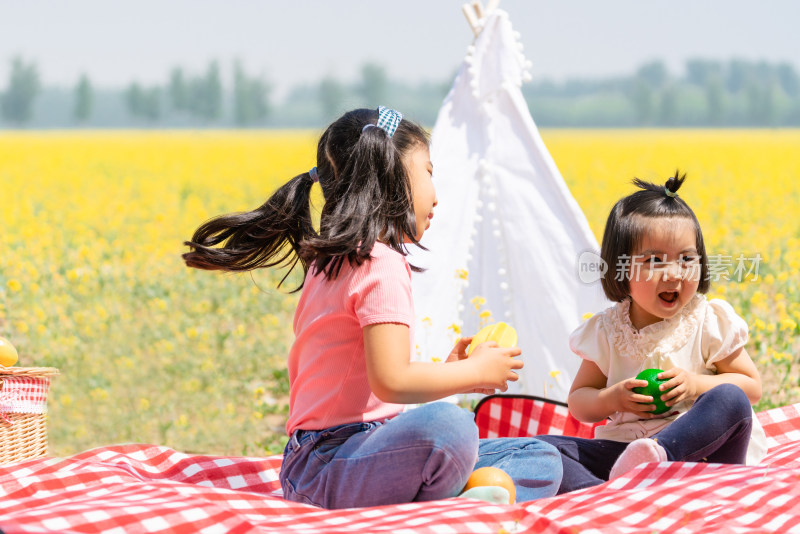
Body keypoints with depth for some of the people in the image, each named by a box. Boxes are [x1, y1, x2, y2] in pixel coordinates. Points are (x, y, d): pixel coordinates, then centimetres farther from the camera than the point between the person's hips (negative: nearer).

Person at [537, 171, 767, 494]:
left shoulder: (710, 324, 3)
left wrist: (697, 385, -10)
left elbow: (752, 388, 7)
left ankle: (657, 452, -52)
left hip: (700, 447, -2)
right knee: (545, 446, -19)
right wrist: (611, 400, -8)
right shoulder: (606, 333, 7)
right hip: (623, 447, 2)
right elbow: (578, 402, 14)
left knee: (730, 398, -31)